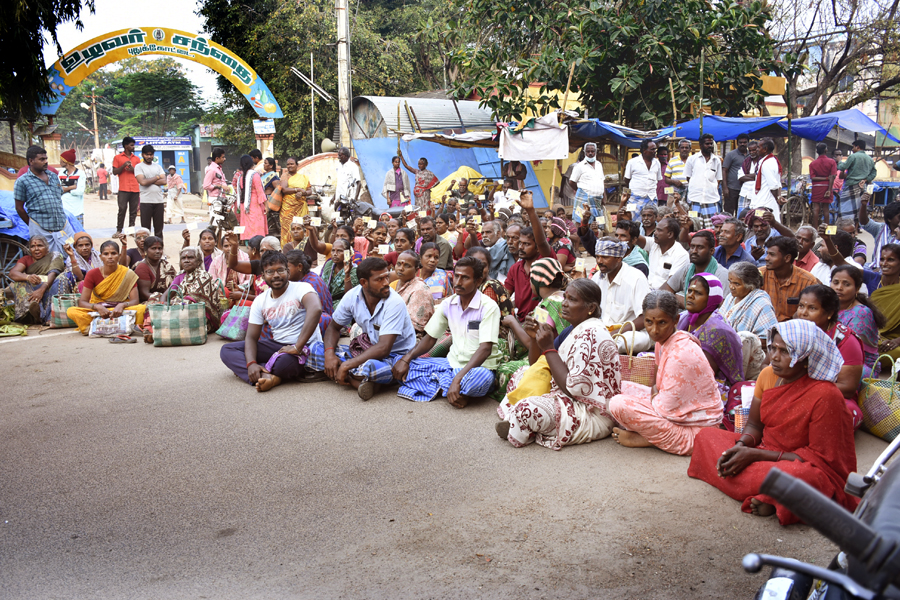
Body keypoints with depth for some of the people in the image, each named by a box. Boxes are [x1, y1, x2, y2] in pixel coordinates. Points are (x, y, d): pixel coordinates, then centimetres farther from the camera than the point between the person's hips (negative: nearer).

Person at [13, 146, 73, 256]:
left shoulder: (54, 176, 13)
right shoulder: (22, 182, -3)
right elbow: (19, 208, 0)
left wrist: (61, 217, 16)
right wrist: (33, 226, 1)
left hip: (63, 226, 5)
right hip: (41, 230, -5)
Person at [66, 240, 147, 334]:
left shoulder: (128, 274, -2)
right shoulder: (92, 274, 0)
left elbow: (134, 301, -6)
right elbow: (82, 302, -5)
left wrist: (122, 305, -29)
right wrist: (97, 307, -27)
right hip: (97, 312, 1)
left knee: (142, 309, -31)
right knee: (71, 311, -27)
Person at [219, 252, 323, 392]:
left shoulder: (301, 288, -12)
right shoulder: (260, 301, 7)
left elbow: (315, 309, -34)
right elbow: (251, 337, 3)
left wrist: (297, 347, -36)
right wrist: (251, 363, -19)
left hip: (305, 347, -7)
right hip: (277, 345, 7)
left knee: (285, 360, -44)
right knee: (227, 350, -7)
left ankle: (263, 375, -13)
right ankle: (269, 377, -26)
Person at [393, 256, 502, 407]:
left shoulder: (488, 307, -14)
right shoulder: (448, 304, 4)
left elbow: (485, 349, -23)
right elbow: (430, 338, 9)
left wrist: (458, 379, -33)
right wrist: (406, 359, -9)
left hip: (478, 367, -5)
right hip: (452, 363, 5)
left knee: (479, 378, -42)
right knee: (402, 367, -9)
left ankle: (442, 384, -15)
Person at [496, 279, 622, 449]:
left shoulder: (591, 335, -21)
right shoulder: (574, 330, 10)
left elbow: (574, 388, -25)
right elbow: (536, 364, 16)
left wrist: (549, 349, -20)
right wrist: (535, 338, -1)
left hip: (592, 415, -11)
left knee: (526, 410, -31)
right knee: (522, 375, 16)